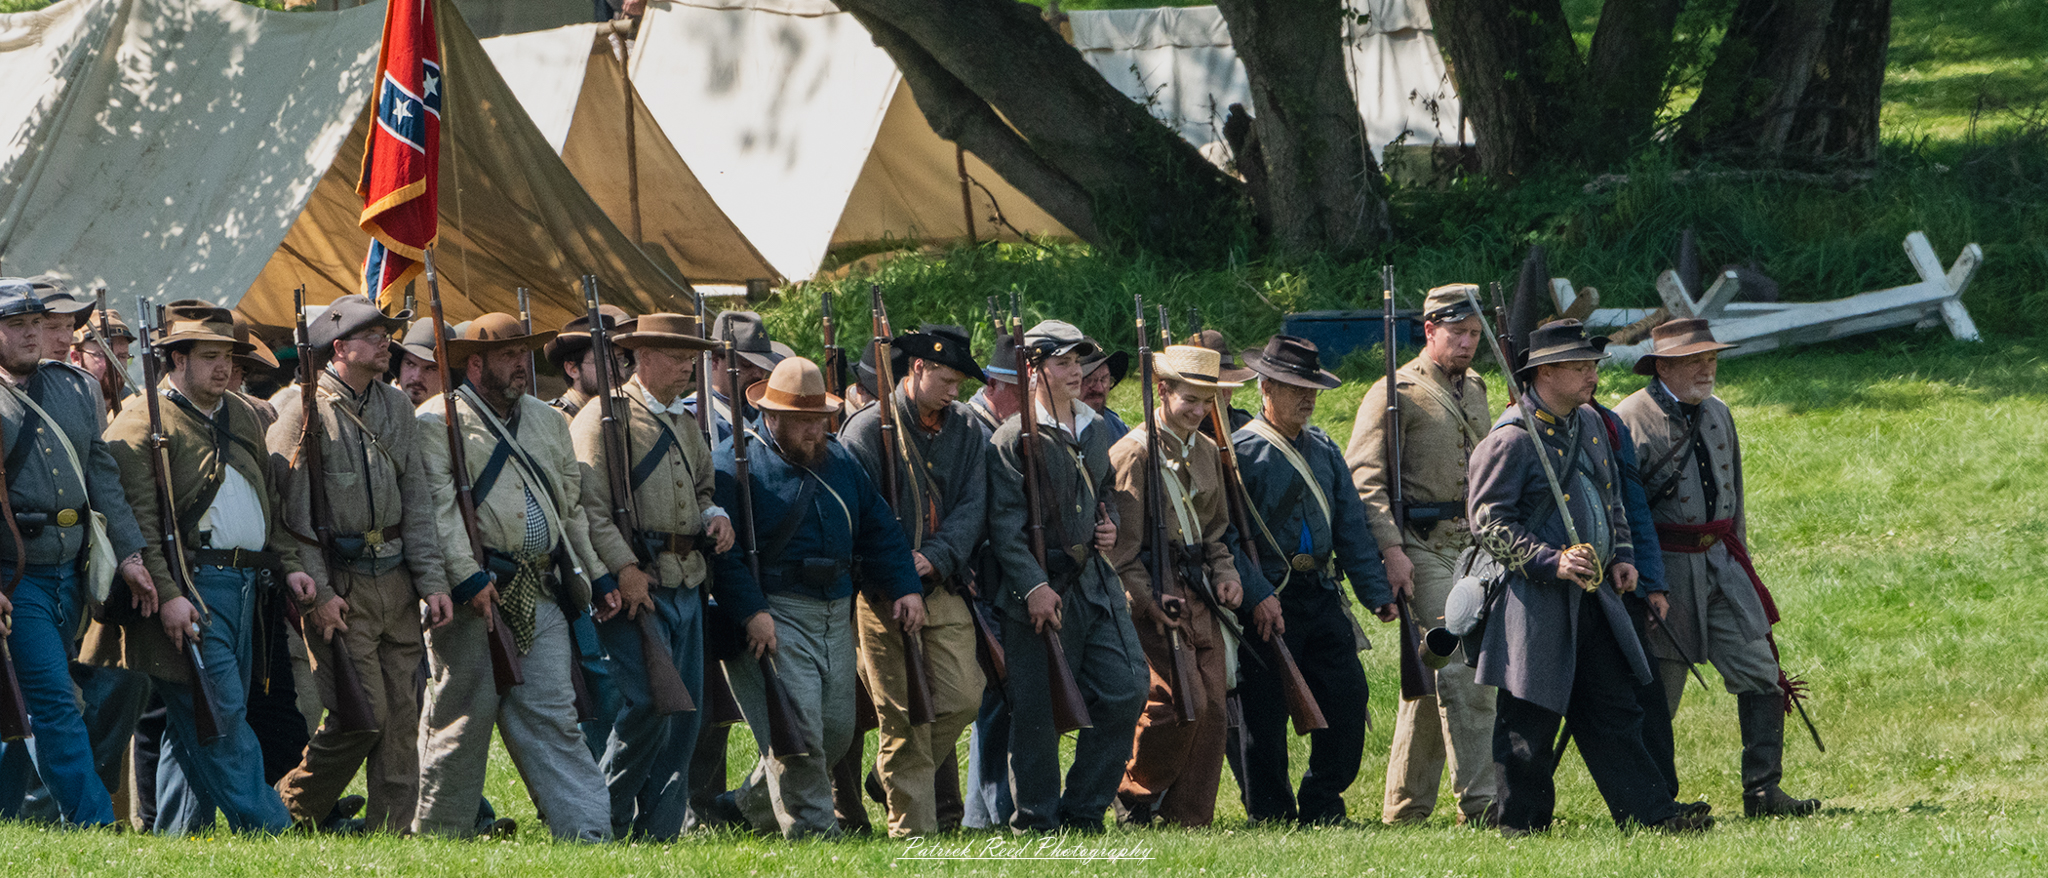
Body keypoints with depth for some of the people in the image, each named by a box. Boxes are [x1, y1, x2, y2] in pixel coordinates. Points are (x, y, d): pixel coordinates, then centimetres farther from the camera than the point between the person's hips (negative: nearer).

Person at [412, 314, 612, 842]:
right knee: (462, 717, 0)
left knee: (553, 715, 0)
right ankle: (439, 836, 9)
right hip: (473, 593, -5)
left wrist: (598, 577, 21)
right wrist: (468, 578, -21)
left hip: (539, 595, 5)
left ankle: (587, 832, -7)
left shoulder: (548, 422, 20)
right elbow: (439, 506, -13)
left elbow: (574, 506, 25)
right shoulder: (439, 422, -3)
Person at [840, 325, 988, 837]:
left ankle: (893, 779, 22)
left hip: (944, 587, 5)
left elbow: (973, 507, 3)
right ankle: (911, 824, 1)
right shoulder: (869, 428, -4)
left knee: (962, 698, -1)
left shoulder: (967, 431, 11)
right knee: (904, 713, -4)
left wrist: (934, 558, -13)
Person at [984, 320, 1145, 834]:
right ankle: (1036, 822, 9)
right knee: (1037, 711, -2)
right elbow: (1004, 523, -13)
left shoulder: (1096, 430, 15)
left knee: (1125, 690, -1)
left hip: (1094, 580, 6)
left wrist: (1110, 527, 8)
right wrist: (1033, 587, -19)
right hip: (1039, 590, -6)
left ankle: (1083, 810, 10)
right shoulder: (1014, 438, -7)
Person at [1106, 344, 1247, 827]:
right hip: (1156, 596, -8)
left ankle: (1189, 817, 6)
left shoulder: (1207, 452, 16)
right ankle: (1134, 797, 4)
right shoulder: (1134, 452, -8)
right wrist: (1148, 598, -18)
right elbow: (1121, 539, -12)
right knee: (1181, 701, -16)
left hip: (1200, 595, 8)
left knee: (1212, 706, 1)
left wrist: (1225, 573, 8)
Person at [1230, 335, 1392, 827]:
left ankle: (1321, 809, 13)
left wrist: (1376, 594, 6)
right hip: (1270, 601, -6)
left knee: (1348, 695, 1)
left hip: (1322, 596, 6)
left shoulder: (1323, 449, 15)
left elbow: (1351, 526, 14)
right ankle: (1271, 818, 8)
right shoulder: (1241, 451, -6)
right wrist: (1255, 597, -21)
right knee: (1266, 713, -2)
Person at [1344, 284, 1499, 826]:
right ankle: (1478, 801, -18)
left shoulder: (1473, 390, 18)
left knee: (1431, 674, 12)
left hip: (1472, 547, 8)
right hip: (1424, 551, -8)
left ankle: (1404, 807, 18)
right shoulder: (1398, 394, -7)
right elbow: (1364, 477, -13)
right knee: (1462, 671, -16)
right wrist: (1390, 550, -20)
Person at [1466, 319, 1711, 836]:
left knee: (1614, 707, 7)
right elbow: (1488, 522, -15)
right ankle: (1521, 826, 8)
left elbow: (1611, 498, 26)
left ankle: (1651, 813, 8)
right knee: (1529, 721, -1)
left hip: (1594, 594, 7)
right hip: (1535, 598, -7)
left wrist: (1622, 555, 10)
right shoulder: (1510, 440, -13)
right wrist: (1552, 561, -23)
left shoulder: (1590, 423, 13)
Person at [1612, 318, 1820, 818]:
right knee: (1658, 690, -1)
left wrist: (1741, 564, 23)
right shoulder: (1630, 421, -10)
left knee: (1760, 674, -1)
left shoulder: (1717, 414, 13)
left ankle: (1762, 792, 4)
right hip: (1664, 570, -6)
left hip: (1720, 566, 7)